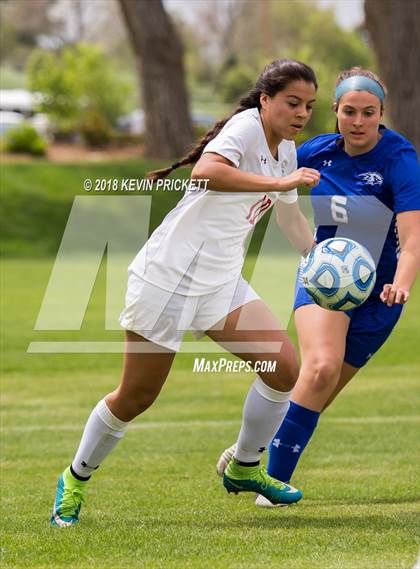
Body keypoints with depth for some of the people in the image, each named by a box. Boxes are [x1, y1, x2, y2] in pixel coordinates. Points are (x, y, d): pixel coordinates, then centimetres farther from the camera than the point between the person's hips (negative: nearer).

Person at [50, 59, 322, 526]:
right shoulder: (245, 128, -17)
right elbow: (206, 172, -39)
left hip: (221, 283, 8)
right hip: (168, 277, -8)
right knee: (136, 396, 1)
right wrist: (280, 182, -39)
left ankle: (244, 469, 14)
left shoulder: (286, 151, 10)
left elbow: (291, 215, 27)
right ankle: (74, 481, 24)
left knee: (283, 365, -8)